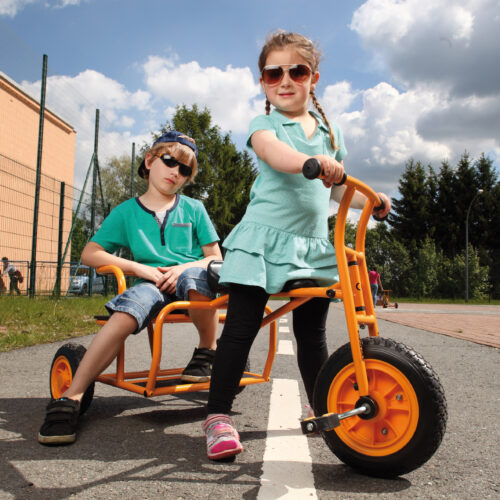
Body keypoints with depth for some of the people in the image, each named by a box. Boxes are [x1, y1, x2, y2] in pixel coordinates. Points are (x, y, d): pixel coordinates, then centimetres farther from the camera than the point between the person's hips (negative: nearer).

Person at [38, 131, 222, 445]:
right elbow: (90, 254, 7)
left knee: (195, 276, -38)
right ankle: (71, 398, -32)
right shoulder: (126, 212, 12)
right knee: (126, 312, -34)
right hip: (151, 285, 0)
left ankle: (207, 352, -15)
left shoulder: (194, 209, 12)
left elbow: (215, 257, 9)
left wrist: (184, 268, -13)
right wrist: (139, 267, -6)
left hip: (187, 279, 0)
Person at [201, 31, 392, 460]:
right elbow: (272, 152, -25)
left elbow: (336, 187, 26)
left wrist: (370, 200, 9)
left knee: (312, 333, 12)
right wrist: (311, 161, -45)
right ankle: (218, 416, 2)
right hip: (264, 238, -4)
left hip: (313, 245, 5)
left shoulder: (330, 132, 17)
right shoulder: (264, 124, 0)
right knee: (240, 328, -7)